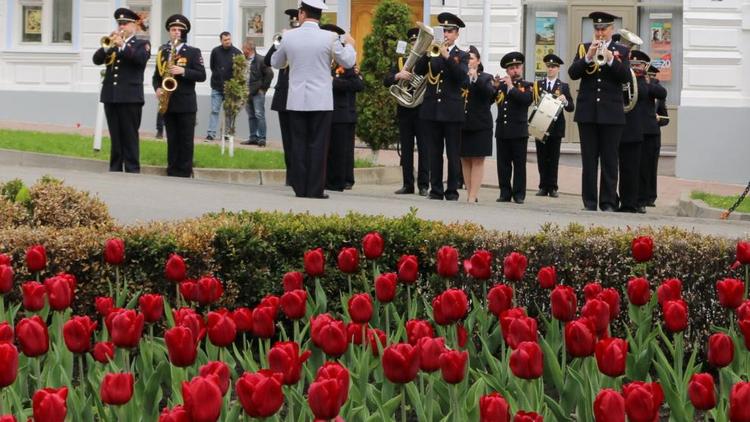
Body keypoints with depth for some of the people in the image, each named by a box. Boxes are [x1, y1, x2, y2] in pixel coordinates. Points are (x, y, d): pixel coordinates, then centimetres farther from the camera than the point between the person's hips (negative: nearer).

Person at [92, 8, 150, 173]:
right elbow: (96, 59, 3)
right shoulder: (111, 44, 16)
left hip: (130, 97, -4)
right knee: (115, 138, 8)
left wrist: (122, 45, -20)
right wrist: (108, 46, -13)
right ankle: (115, 170, 12)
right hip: (110, 96, 4)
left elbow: (141, 58, -16)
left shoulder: (142, 44, 5)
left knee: (130, 138, -4)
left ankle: (132, 170, -3)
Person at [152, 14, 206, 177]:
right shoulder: (163, 52, 13)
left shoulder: (193, 52, 1)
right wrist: (157, 89, -5)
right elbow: (156, 76, 15)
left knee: (186, 141, -2)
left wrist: (183, 71, -19)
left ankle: (185, 173, 2)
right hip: (168, 103, 3)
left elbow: (201, 75, -6)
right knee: (172, 140, 6)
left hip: (186, 103, -3)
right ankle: (172, 173, 9)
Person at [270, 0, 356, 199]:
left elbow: (276, 63, 14)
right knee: (318, 145, 1)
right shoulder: (329, 38, -8)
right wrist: (349, 44, 22)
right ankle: (315, 189, 0)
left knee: (299, 144, 7)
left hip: (297, 101, 2)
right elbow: (348, 62, 3)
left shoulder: (288, 37, -1)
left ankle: (300, 188, 7)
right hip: (321, 101, -2)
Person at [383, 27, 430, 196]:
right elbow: (386, 81, 2)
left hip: (422, 109, -3)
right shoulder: (401, 61, 11)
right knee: (406, 149, 6)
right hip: (404, 110, 3)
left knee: (423, 148, -3)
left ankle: (423, 184, 0)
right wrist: (398, 75, -17)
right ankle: (407, 184, 11)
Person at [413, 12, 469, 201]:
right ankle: (436, 190, 8)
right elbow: (418, 71, -1)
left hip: (452, 112, -2)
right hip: (431, 109, 3)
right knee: (434, 153, 4)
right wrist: (427, 53, -15)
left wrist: (447, 56, -20)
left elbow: (462, 76, -12)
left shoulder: (462, 56, 6)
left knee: (453, 154, -1)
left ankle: (452, 191, 3)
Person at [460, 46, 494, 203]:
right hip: (462, 125, 3)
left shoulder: (485, 78, 2)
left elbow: (490, 93, -18)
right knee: (465, 160, 6)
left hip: (479, 125, -3)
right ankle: (469, 194, 13)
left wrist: (475, 78, -27)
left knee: (477, 161, -2)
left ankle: (473, 196, -3)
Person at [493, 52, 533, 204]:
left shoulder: (527, 86, 3)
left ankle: (519, 194, 2)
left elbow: (527, 100, -17)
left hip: (519, 131, -3)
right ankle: (505, 192, 10)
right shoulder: (501, 85, 12)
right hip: (502, 130, 3)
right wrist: (495, 87, -9)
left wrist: (511, 86, -15)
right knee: (503, 163, 4)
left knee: (519, 164, -1)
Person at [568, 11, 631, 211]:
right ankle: (589, 202, 6)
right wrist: (588, 57, -17)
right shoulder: (584, 48, 10)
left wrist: (610, 59, -21)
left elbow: (626, 77, -8)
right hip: (587, 112, 1)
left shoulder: (621, 51, 6)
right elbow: (572, 73, -2)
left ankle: (608, 202, 2)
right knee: (589, 160, 2)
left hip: (611, 113, -1)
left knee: (610, 160, -1)